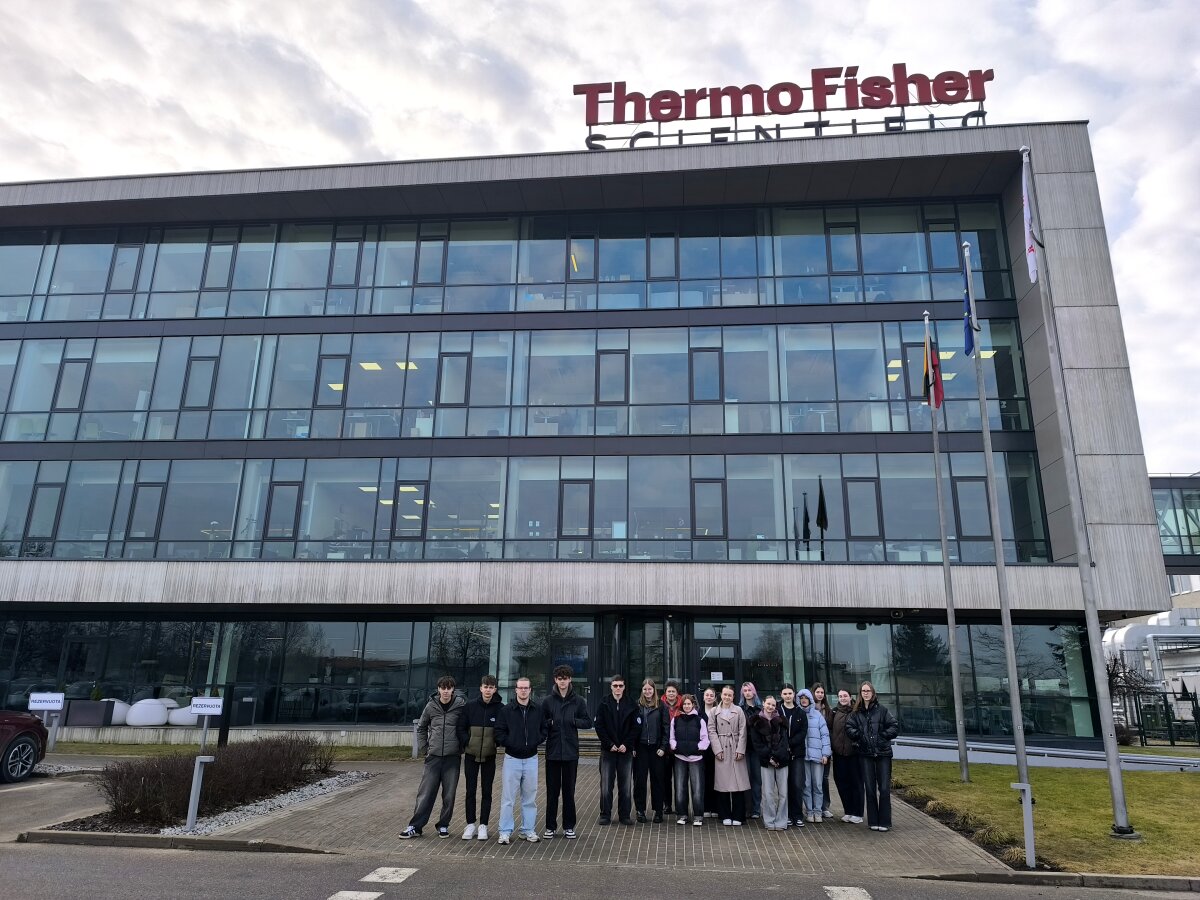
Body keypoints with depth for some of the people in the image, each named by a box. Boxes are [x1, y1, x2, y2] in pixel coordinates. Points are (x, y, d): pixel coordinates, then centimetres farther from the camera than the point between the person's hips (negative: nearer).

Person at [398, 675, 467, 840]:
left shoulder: (461, 706, -5)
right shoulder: (431, 706, 1)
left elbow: (465, 729, 4)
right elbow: (421, 728, 13)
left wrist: (463, 746, -4)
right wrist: (423, 748, 7)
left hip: (452, 757, -1)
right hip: (433, 756, 1)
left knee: (449, 795, 5)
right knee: (425, 793, 2)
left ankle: (443, 825, 21)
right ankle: (415, 826, 11)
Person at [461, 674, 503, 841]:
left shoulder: (500, 708, -6)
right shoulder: (470, 705, -3)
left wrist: (499, 741, -10)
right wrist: (463, 746, -4)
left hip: (489, 756, -1)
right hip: (471, 754, 1)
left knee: (486, 791, 7)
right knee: (470, 791, 7)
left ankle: (483, 825, 16)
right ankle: (471, 824, 18)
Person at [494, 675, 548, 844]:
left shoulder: (538, 711, 4)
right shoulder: (506, 711, -2)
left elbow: (545, 729, 11)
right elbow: (499, 733, -1)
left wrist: (537, 740, -4)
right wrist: (509, 743, -13)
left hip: (531, 758, 2)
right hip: (512, 758, -2)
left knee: (530, 798, 10)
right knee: (508, 798, 1)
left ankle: (529, 830, 21)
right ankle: (505, 832, 10)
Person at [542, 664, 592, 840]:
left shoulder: (578, 701, 2)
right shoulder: (548, 701, 3)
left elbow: (588, 722, 3)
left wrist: (573, 721, -12)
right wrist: (550, 723, -13)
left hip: (571, 752, 0)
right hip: (553, 751, 0)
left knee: (569, 791, 7)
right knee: (552, 791, 6)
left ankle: (569, 826, 18)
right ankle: (551, 826, 17)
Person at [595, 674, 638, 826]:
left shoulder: (631, 705, 4)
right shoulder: (604, 704, 2)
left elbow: (635, 728, 2)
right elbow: (599, 726, -1)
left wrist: (626, 745, -10)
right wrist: (610, 744, -10)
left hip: (626, 750, 1)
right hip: (608, 750, -1)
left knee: (626, 785, 5)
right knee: (606, 785, 1)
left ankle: (625, 815, 15)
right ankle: (605, 815, 11)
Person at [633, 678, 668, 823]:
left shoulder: (661, 706, 1)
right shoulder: (637, 705, 3)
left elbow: (666, 728, 0)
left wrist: (663, 747, -6)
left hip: (656, 748, 0)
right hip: (640, 747, 1)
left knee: (657, 779, 5)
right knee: (639, 779, 3)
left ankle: (658, 811, 15)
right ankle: (640, 810, 15)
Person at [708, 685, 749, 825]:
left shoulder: (739, 711, 7)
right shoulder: (714, 711, 6)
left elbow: (742, 731, 3)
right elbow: (711, 731, 2)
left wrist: (740, 750, -6)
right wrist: (717, 749, -7)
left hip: (736, 750, 0)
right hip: (721, 750, 0)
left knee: (738, 782, -2)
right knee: (722, 782, 1)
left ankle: (737, 816, 7)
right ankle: (725, 816, 10)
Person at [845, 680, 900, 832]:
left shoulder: (882, 710, -2)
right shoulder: (856, 712, 6)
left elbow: (895, 727, -2)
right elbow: (849, 726, 5)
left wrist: (883, 736, -10)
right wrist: (859, 736, -7)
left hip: (883, 753, -2)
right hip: (865, 754, 2)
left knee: (884, 788, -2)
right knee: (870, 788, 6)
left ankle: (884, 822, 7)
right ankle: (873, 821, 14)